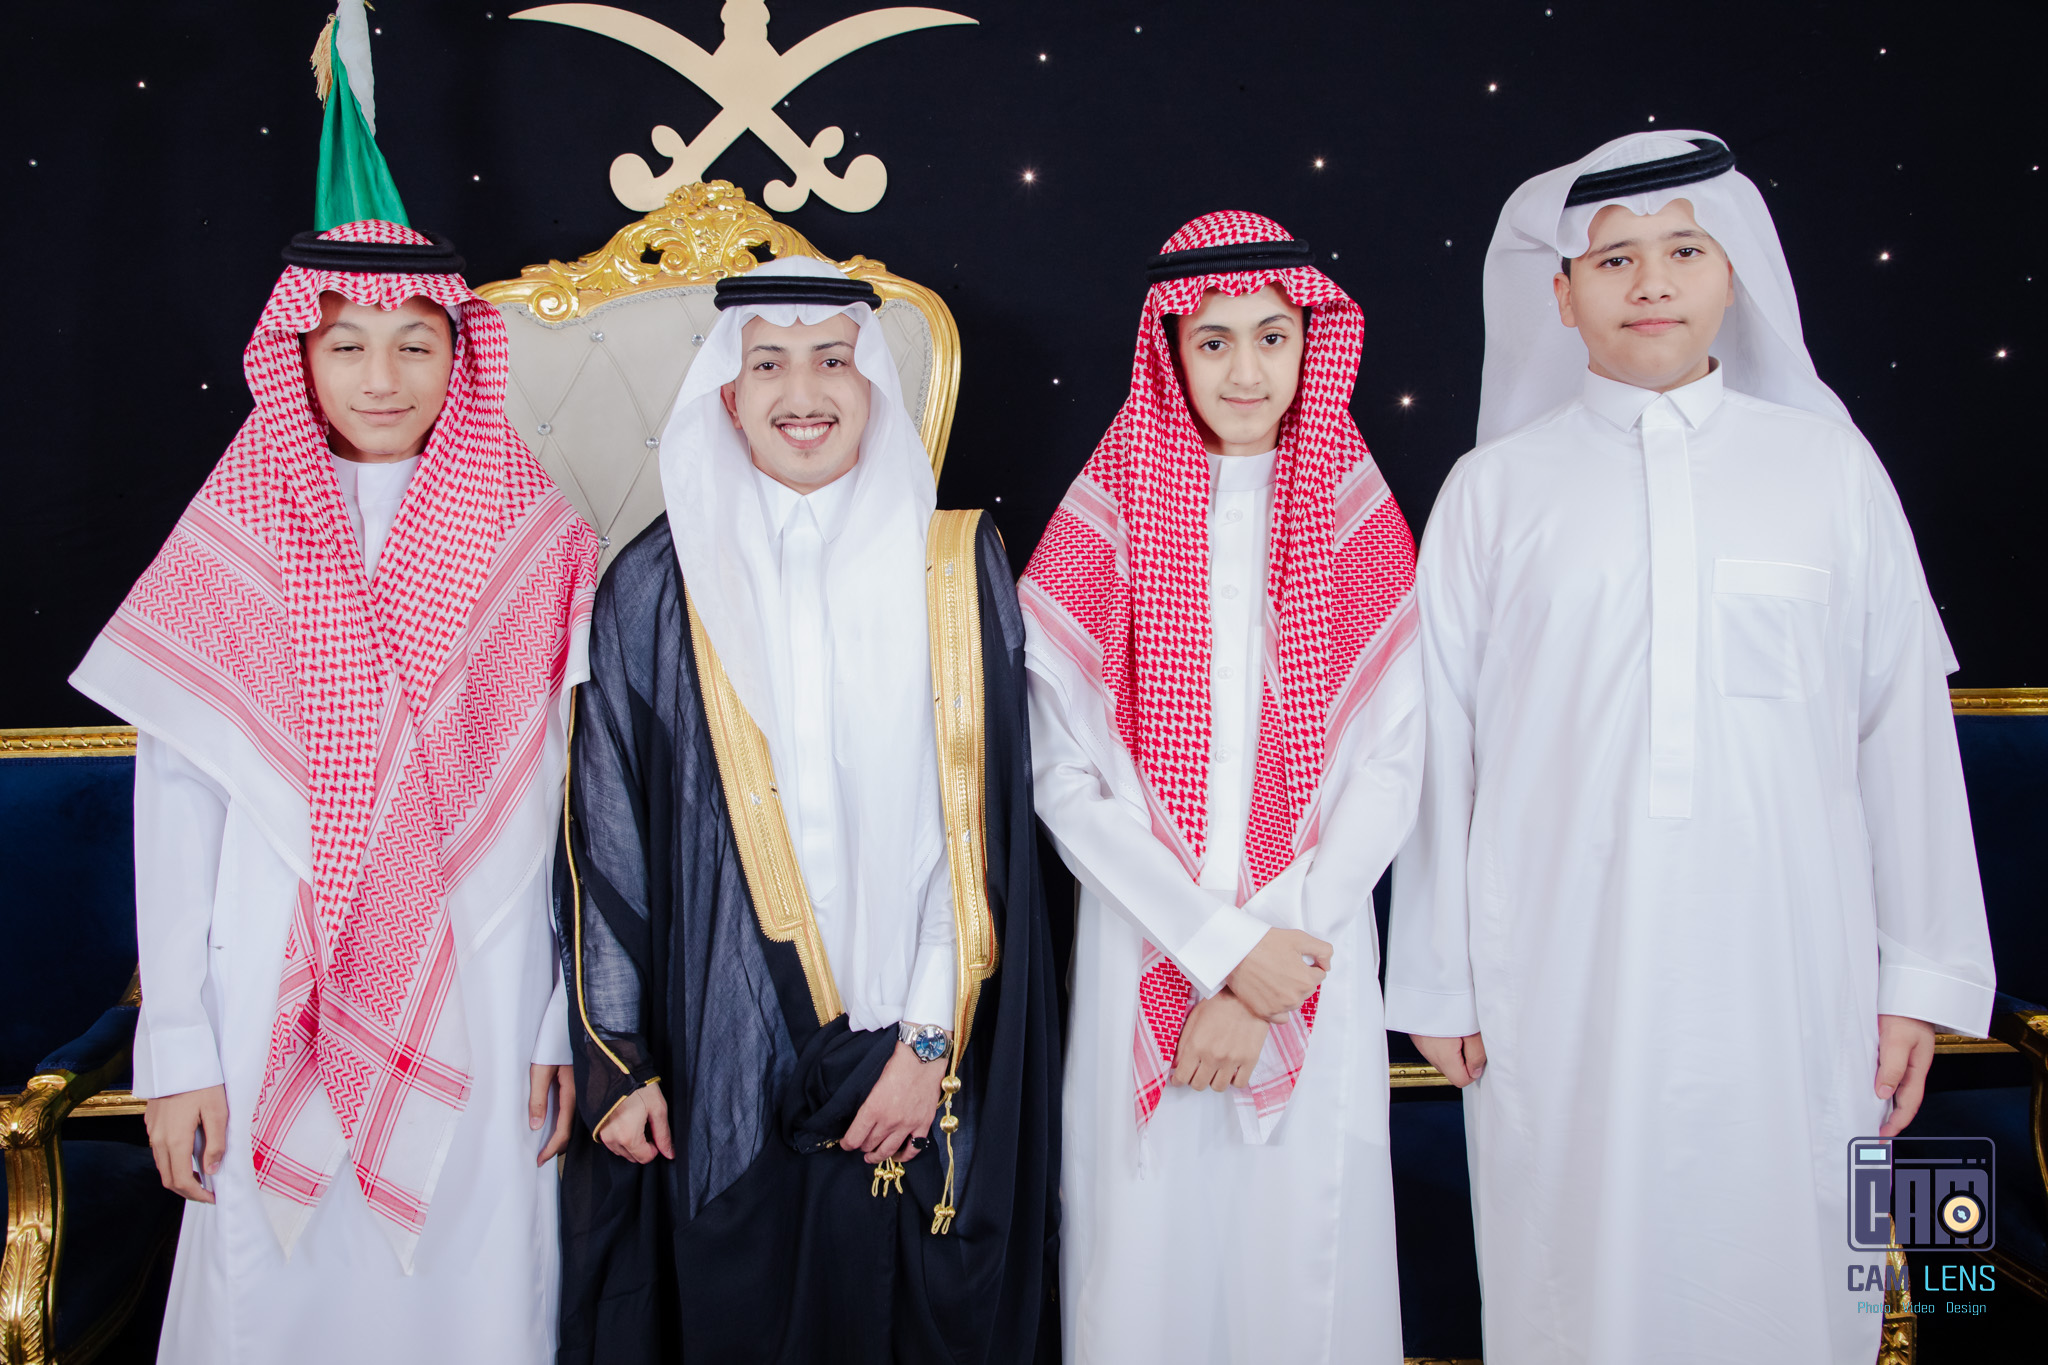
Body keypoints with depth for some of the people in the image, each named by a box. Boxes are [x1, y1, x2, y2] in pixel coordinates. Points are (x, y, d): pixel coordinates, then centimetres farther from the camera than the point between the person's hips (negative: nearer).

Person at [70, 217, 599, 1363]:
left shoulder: (539, 539, 0)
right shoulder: (232, 540, 0)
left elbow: (569, 796, 1)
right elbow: (174, 801, 0)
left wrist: (566, 1020, 0)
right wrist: (176, 1048, -3)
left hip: (480, 1006, 0)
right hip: (280, 1014, 0)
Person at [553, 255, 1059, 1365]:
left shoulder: (956, 567, 0)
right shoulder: (660, 586, 1)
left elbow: (982, 818, -3)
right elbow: (608, 835, 2)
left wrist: (931, 1036, -9)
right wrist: (619, 1055, 1)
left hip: (922, 1060, 0)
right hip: (724, 1057, 0)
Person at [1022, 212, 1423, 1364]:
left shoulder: (1360, 525, 3)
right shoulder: (1103, 527, 0)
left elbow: (1388, 772, -1)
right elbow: (1068, 778, -5)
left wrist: (1270, 978, -9)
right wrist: (1222, 946, -12)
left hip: (1310, 956, 1)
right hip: (1145, 955, 0)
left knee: (1303, 1255, 8)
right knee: (1151, 1242, 7)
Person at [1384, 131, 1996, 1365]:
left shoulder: (1829, 465, 6)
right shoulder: (1495, 488, 4)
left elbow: (1905, 726, 6)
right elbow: (1444, 746, 4)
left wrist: (1924, 973, 4)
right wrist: (1439, 981, 4)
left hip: (1786, 974, 1)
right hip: (1562, 980, 0)